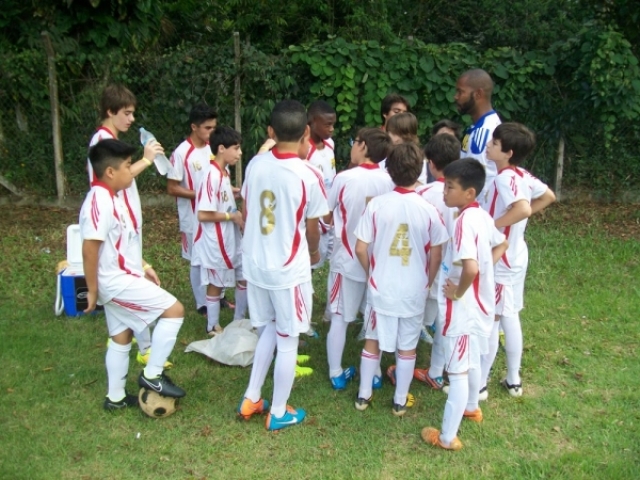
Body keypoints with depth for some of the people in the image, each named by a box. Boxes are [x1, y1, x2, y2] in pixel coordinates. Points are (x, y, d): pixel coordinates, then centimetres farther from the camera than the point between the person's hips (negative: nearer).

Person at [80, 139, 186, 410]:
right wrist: (92, 291, -20)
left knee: (121, 336, 18)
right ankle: (152, 375, 0)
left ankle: (116, 397, 32)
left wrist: (143, 266, 19)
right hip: (117, 282, -10)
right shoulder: (100, 201, -22)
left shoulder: (113, 197, 10)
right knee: (174, 310, -9)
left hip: (121, 279, 10)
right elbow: (90, 249, -25)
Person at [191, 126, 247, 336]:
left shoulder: (224, 173, 5)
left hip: (231, 238, 9)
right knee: (216, 284, 8)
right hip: (216, 242, -9)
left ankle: (239, 321, 33)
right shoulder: (212, 175, -23)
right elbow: (203, 215, -26)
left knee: (245, 277, 16)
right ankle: (213, 327, 26)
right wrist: (232, 216, -17)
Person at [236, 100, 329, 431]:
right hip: (289, 270, -5)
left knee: (269, 331, 23)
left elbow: (245, 214, 7)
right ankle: (278, 413, 24)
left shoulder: (255, 164, -3)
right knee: (287, 342, 10)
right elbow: (312, 228, -6)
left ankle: (251, 399, 31)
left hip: (255, 264, 5)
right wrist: (313, 253, 16)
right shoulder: (308, 175, -17)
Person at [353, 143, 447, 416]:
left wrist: (372, 274, 9)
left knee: (372, 341, 18)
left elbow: (361, 249, -8)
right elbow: (436, 256, -5)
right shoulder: (429, 210, -11)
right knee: (407, 347, 15)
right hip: (414, 292, 0)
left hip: (380, 288, 0)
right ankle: (400, 401, 28)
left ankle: (363, 395, 30)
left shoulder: (376, 204, -12)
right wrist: (427, 283, 11)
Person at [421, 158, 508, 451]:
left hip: (463, 307, -9)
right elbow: (501, 245, 19)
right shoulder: (481, 215, 2)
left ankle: (447, 437, 12)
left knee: (458, 371, 0)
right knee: (471, 361, 27)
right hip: (479, 303, 9)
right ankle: (471, 407, 49)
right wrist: (486, 269, 10)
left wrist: (458, 292, -20)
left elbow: (470, 267, -38)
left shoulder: (464, 221, -26)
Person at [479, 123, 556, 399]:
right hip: (514, 255, 9)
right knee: (510, 318, 17)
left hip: (500, 260, -9)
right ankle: (513, 380, 28)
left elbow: (523, 209, -38)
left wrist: (489, 225, -27)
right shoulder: (523, 176, 4)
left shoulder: (505, 178, -22)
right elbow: (548, 197, 19)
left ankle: (479, 385, 13)